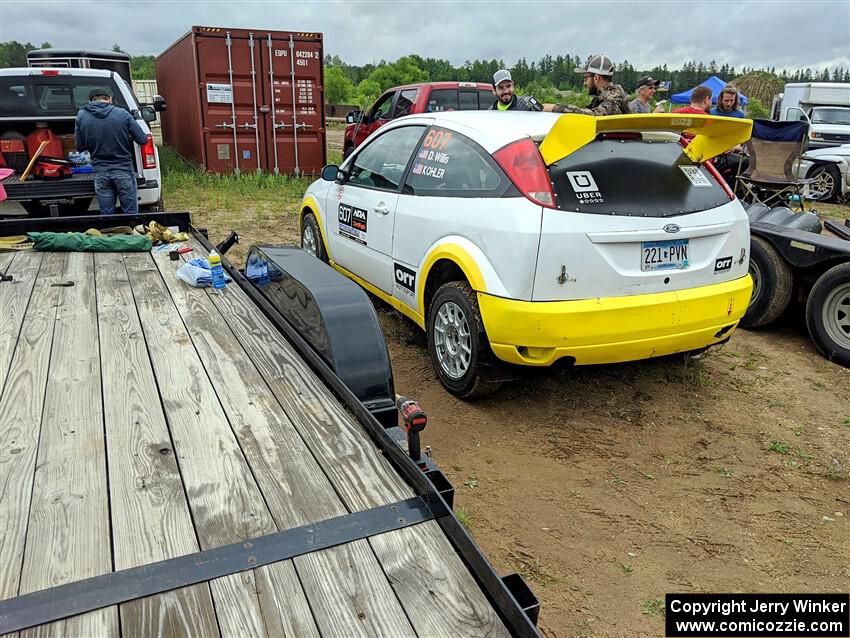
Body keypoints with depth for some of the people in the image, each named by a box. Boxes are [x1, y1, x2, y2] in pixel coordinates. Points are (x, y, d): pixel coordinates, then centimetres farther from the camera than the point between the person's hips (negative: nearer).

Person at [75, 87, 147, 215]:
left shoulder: (81, 116, -1)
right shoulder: (122, 114, -7)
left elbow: (80, 147, 4)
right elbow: (143, 140, -4)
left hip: (100, 173, 2)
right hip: (124, 170, -2)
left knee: (107, 214, 10)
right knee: (130, 213, 6)